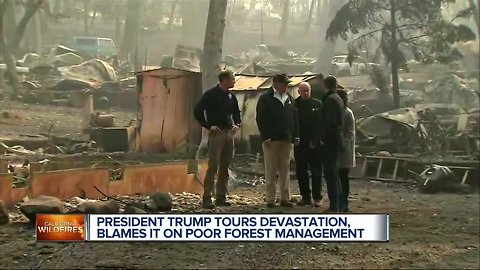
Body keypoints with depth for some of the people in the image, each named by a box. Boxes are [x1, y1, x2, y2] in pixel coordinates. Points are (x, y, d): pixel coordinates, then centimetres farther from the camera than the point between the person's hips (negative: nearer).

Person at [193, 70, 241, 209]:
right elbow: (197, 112, -10)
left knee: (224, 167, 8)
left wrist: (237, 124, 9)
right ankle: (207, 198, -8)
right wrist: (208, 126, -13)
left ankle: (221, 197, 14)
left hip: (229, 133, 7)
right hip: (216, 133, -7)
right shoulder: (211, 95, -6)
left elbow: (236, 113, 27)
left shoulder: (231, 96, 14)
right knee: (213, 167, -10)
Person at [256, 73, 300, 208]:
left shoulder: (290, 99, 15)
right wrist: (266, 137, -16)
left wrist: (295, 136, 7)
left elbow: (295, 118, 16)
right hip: (271, 140, -5)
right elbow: (261, 119, -8)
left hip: (286, 140, 5)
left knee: (285, 169, 6)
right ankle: (270, 199, 4)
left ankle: (285, 198, 10)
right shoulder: (265, 99, -3)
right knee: (271, 170, 0)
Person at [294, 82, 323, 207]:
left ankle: (317, 197, 3)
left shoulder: (317, 104, 2)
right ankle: (305, 197, 14)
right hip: (300, 143, 2)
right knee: (301, 171, 6)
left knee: (316, 170, 0)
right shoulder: (294, 105, 5)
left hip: (314, 144, -2)